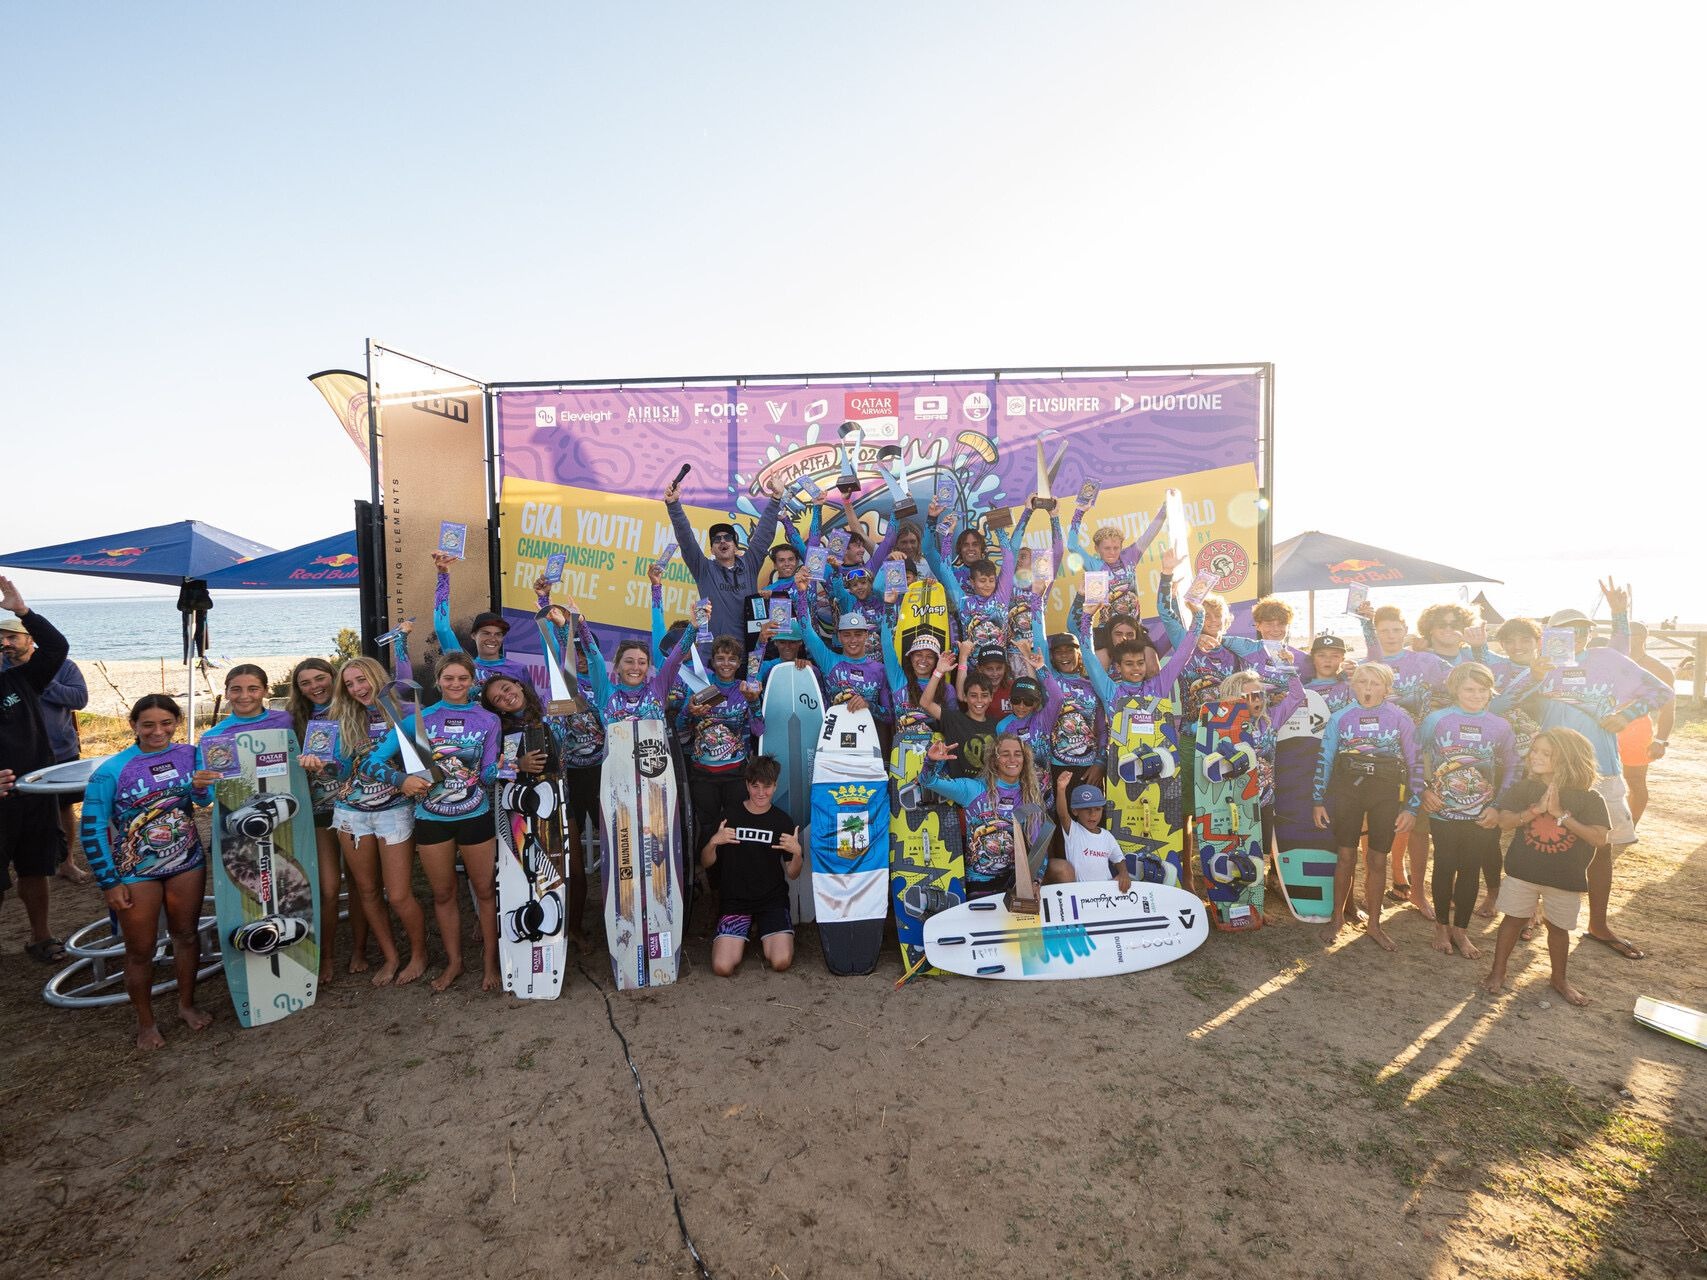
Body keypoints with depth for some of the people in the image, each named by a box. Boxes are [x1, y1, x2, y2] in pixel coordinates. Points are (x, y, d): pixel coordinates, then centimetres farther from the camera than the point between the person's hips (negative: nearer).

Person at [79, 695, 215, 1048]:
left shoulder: (190, 754, -5)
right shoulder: (112, 770, -14)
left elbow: (207, 798, -6)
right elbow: (92, 829, -9)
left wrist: (201, 787, -31)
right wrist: (110, 883, -9)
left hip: (187, 863, 3)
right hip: (136, 872, -2)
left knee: (187, 935, 16)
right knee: (140, 950, 9)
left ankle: (187, 1005, 35)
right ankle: (145, 1023, 28)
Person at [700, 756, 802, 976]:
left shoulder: (783, 821, 2)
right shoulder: (730, 817, 0)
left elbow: (792, 874, 3)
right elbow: (706, 863, 6)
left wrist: (796, 852, -17)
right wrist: (714, 842, -15)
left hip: (773, 900, 0)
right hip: (735, 900, 0)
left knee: (781, 962, -20)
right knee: (723, 967, -18)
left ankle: (760, 927, 12)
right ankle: (748, 929, 14)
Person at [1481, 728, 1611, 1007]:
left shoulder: (1589, 798, -8)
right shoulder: (1523, 788, -4)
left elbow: (1600, 839, -16)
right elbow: (1505, 822, -10)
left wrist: (1561, 814, -22)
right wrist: (1536, 809, -22)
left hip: (1566, 877, 0)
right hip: (1523, 870, 0)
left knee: (1558, 927, 15)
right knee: (1514, 919, 9)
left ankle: (1559, 979, 35)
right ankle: (1497, 972, 20)